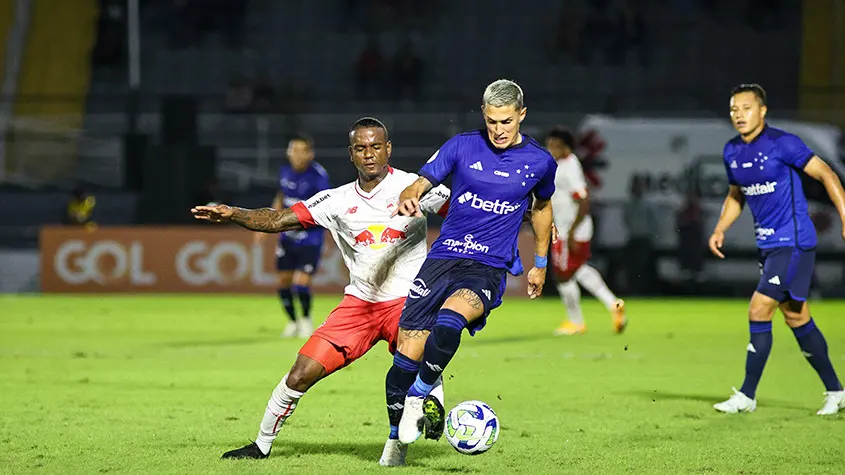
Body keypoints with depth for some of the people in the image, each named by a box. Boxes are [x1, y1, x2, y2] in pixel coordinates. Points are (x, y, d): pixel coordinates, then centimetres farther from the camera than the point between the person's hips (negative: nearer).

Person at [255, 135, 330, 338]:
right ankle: (292, 321, 31)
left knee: (302, 282, -14)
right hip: (288, 236, 6)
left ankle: (306, 318, 15)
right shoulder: (285, 171, 2)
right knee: (284, 281, 8)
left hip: (309, 237, -6)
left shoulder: (318, 175, -16)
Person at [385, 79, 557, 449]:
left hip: (489, 269, -1)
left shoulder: (539, 162, 5)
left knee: (449, 320, -35)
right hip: (442, 258, 1)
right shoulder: (462, 146, 4)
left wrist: (540, 264, 28)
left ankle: (419, 396, -17)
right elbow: (423, 182, 0)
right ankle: (396, 442, 11)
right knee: (406, 357, -7)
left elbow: (542, 207, 23)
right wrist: (409, 198, -24)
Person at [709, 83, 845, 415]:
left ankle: (747, 396, -3)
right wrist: (720, 230, 8)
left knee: (759, 312, -11)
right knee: (797, 318, 12)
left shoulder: (782, 144, -15)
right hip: (767, 243, 8)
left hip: (793, 243, -8)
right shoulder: (732, 152, 7)